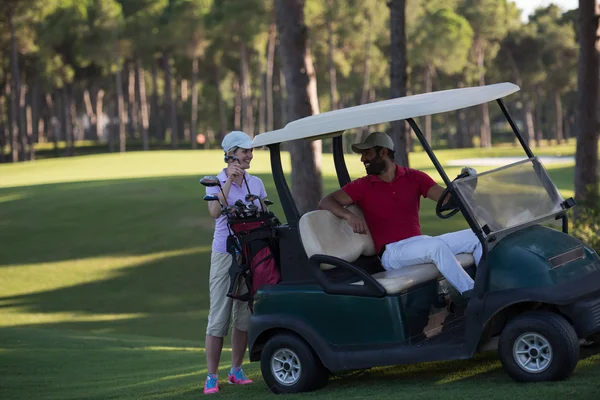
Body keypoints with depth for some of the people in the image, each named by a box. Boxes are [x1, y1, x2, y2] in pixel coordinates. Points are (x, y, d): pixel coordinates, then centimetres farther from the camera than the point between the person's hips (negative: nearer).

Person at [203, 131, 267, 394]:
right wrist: (229, 180, -25)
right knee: (219, 317, -5)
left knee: (244, 315, 7)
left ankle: (236, 371, 17)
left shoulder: (256, 183, 7)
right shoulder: (216, 182, -3)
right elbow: (214, 212, -21)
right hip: (224, 253, -4)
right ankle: (211, 377, 0)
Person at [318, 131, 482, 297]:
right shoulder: (362, 186, 6)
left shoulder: (414, 177, 11)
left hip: (422, 245, 4)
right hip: (392, 252, -4)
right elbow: (326, 202, -3)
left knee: (475, 236, -11)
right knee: (437, 246, -32)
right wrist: (349, 215, -23)